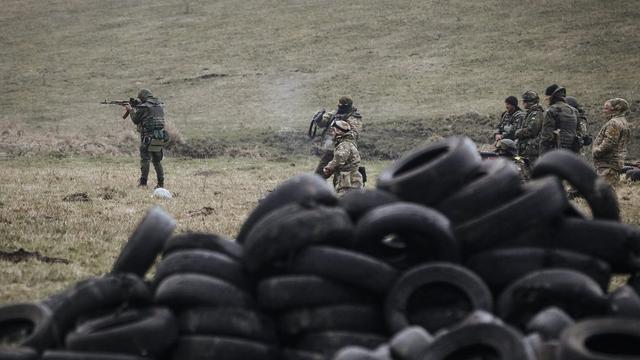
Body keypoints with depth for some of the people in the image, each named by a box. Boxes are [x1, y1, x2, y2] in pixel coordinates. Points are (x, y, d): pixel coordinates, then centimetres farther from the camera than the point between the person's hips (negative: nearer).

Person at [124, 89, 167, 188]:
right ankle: (161, 183, 11)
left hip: (148, 137, -6)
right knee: (157, 161, 14)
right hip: (160, 138, 6)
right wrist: (136, 108, 23)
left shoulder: (144, 107, -10)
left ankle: (143, 182, -1)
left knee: (145, 159, 1)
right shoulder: (160, 105, 10)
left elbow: (136, 120, 1)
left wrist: (131, 110, 17)